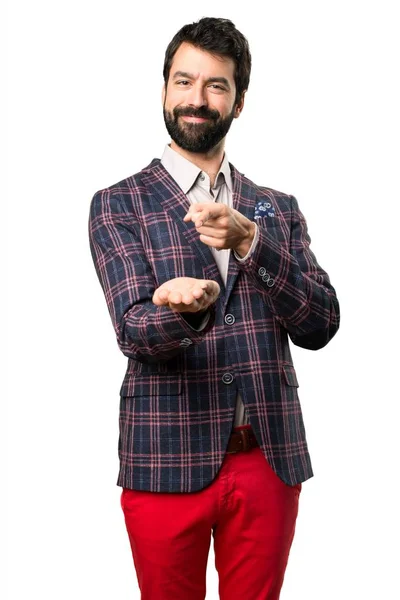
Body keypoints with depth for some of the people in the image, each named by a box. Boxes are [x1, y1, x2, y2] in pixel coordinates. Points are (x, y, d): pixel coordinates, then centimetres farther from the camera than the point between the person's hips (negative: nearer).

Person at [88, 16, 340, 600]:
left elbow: (320, 327, -1)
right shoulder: (118, 205, 1)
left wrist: (250, 242, -16)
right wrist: (184, 308, -34)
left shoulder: (278, 209, 10)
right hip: (167, 462, -2)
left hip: (270, 460, 2)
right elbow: (135, 330, -11)